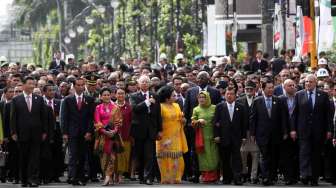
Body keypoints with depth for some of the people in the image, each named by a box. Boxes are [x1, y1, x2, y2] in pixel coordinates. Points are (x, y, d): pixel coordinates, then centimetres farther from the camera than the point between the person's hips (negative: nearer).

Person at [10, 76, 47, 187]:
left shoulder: (39, 99, 7)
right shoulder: (16, 100, 3)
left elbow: (43, 116, 8)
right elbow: (13, 118, 2)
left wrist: (44, 131, 4)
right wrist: (13, 132, -4)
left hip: (36, 133, 1)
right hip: (22, 133, -1)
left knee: (35, 157, -5)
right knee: (23, 157, 5)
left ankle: (33, 179, -6)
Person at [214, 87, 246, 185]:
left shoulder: (240, 107, 6)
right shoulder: (219, 107, 6)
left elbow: (243, 123, 5)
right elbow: (216, 122, 3)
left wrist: (244, 136, 0)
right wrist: (216, 135, -4)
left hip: (236, 137, -1)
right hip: (224, 137, 1)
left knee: (237, 158, -6)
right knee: (225, 159, 4)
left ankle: (237, 179, -8)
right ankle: (226, 179, 11)